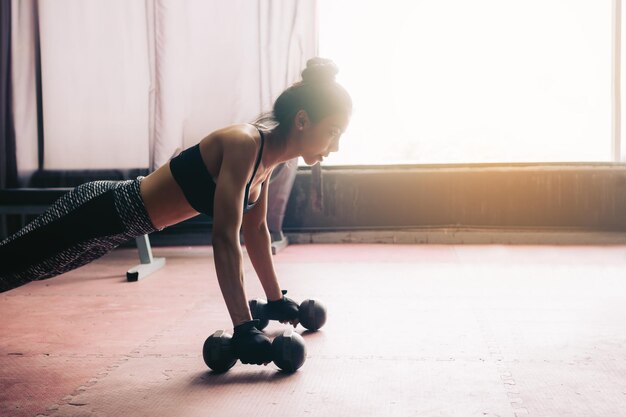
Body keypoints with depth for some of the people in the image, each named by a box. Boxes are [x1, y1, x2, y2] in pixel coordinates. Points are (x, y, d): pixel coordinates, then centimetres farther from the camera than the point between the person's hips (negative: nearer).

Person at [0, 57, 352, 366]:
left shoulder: (269, 152, -3)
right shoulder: (244, 144, -30)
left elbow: (256, 229, 9)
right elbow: (225, 238, -36)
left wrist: (276, 299, 13)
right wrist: (243, 328, -36)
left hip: (122, 218, 9)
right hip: (103, 212, -9)